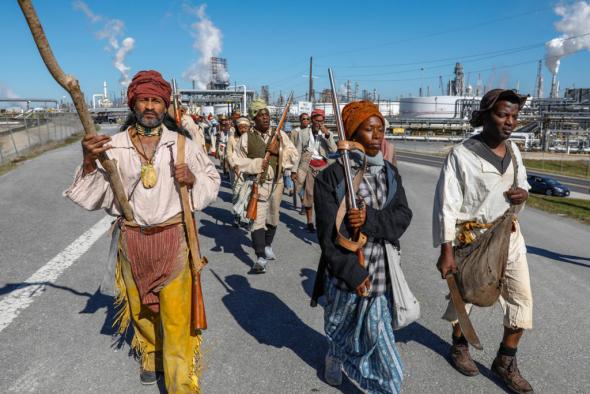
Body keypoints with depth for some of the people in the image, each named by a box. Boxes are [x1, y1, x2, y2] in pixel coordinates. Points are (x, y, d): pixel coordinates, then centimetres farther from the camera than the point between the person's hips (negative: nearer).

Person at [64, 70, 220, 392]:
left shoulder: (181, 144, -3)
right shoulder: (113, 146, -4)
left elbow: (212, 181, 6)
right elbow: (94, 197, -5)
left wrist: (192, 179, -15)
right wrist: (89, 163, -22)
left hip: (172, 239, -2)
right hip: (132, 240, 2)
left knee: (176, 314, 0)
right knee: (141, 307, 21)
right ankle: (151, 356, 47)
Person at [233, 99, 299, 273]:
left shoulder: (280, 135, 4)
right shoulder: (246, 137, -4)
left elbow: (294, 155, 1)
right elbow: (238, 161, -4)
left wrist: (278, 151, -15)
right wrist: (257, 164, -17)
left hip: (277, 182, 4)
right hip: (257, 183, -4)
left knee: (273, 218, 18)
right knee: (258, 219, -12)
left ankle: (268, 246, 42)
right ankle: (260, 258, -7)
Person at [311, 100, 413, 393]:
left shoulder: (389, 173, 4)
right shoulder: (332, 176, -12)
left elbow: (403, 216, -4)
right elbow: (329, 233, -14)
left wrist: (370, 219, -23)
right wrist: (353, 273, -17)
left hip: (382, 270, 3)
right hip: (345, 269, -3)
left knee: (377, 331, 9)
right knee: (342, 323, 19)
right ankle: (334, 358, 51)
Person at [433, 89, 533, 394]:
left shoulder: (513, 149, 4)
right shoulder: (461, 155, -17)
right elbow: (447, 206, -17)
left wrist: (523, 193, -7)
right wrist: (446, 251, -19)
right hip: (473, 238, -6)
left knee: (521, 298, 8)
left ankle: (505, 361, 27)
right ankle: (459, 346, 39)